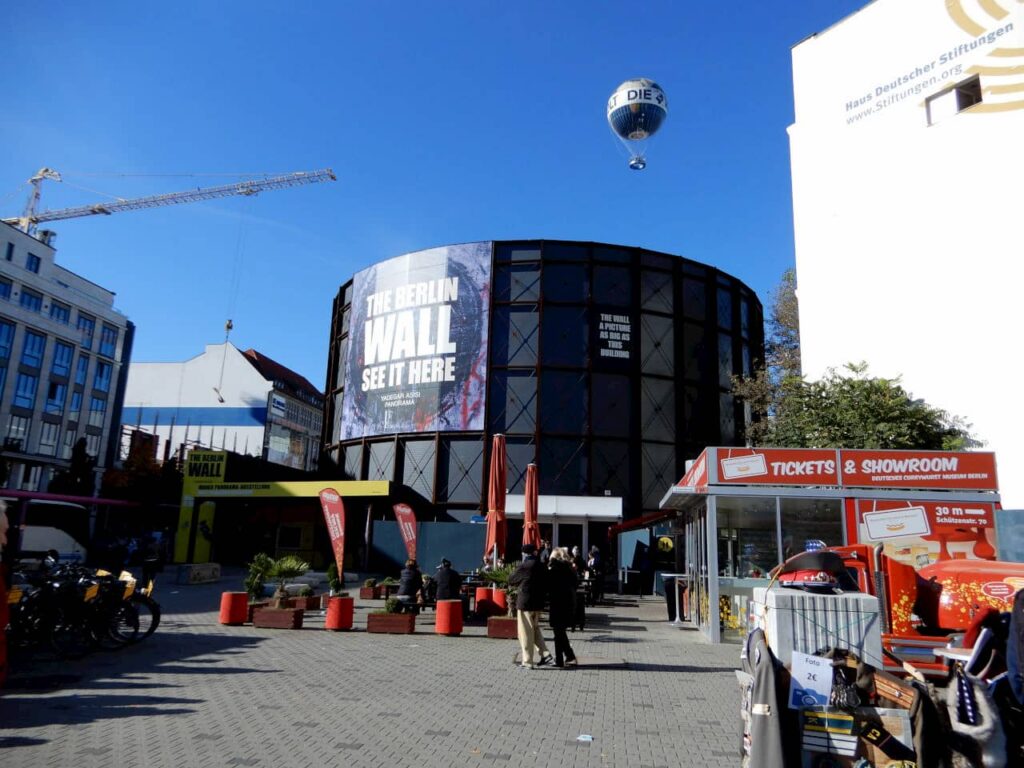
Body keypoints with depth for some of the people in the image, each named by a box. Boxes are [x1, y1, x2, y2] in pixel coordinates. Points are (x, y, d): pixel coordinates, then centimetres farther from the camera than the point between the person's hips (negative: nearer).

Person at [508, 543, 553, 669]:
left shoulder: (524, 566, -15)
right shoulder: (542, 566, 4)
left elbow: (511, 581, -3)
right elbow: (546, 585, 10)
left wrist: (519, 583, 16)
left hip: (525, 603, -7)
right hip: (538, 603, 7)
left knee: (526, 632, 3)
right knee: (535, 629, 21)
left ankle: (527, 662, 8)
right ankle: (545, 655, 16)